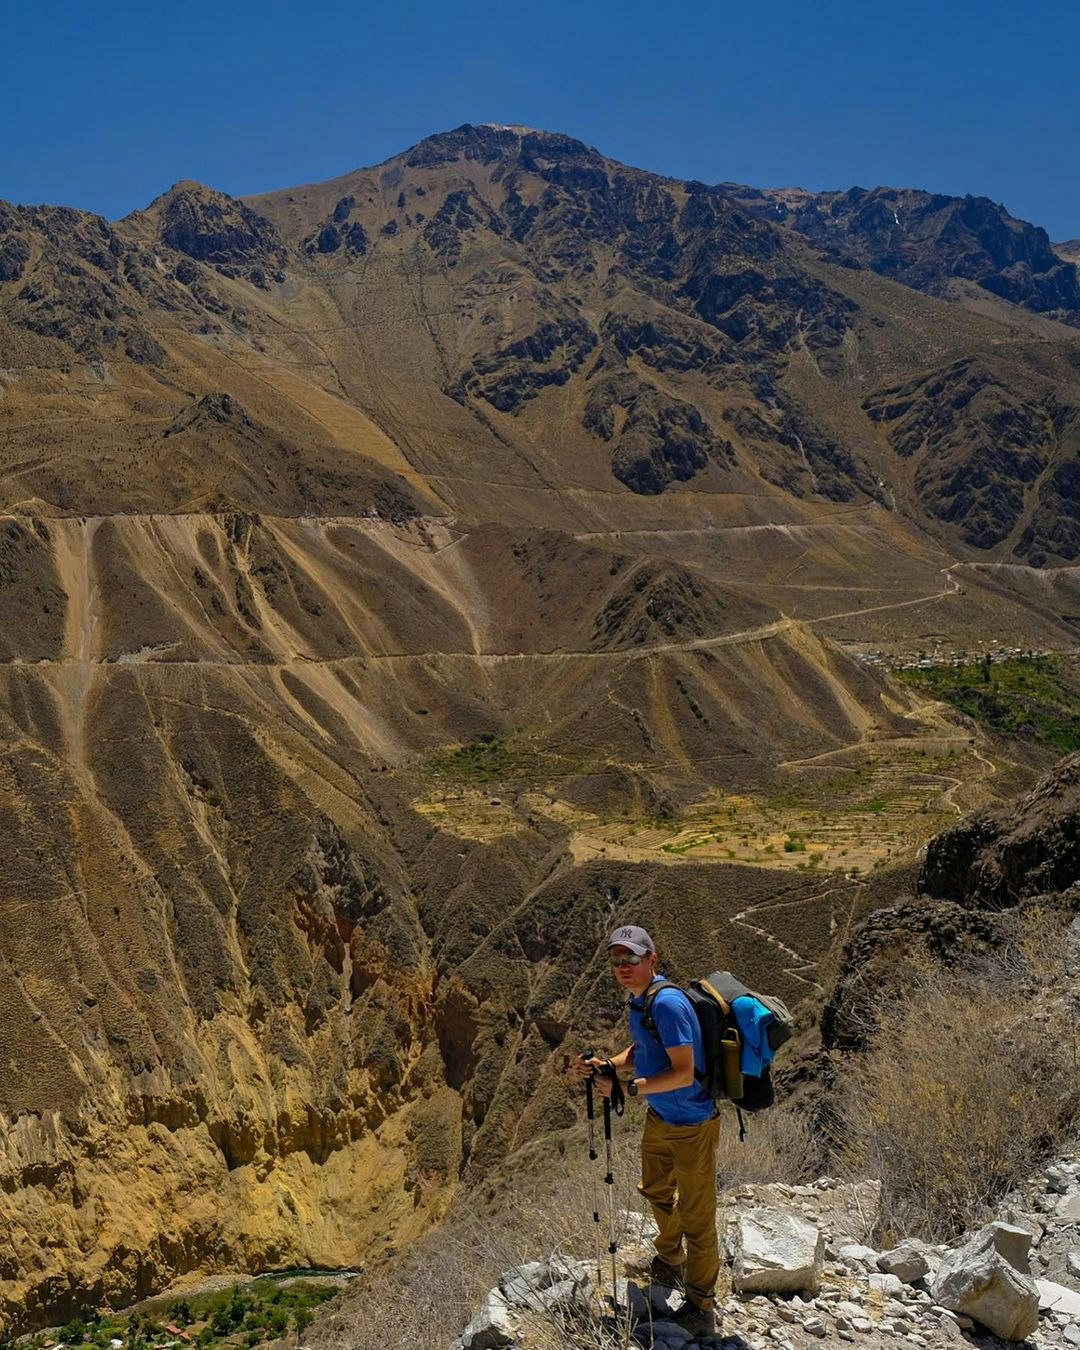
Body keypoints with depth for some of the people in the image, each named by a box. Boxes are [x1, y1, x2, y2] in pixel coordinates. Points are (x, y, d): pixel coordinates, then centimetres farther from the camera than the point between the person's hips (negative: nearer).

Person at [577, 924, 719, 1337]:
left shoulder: (667, 1003, -29)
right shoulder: (638, 999, 0)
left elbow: (683, 1073, -31)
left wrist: (628, 1087, -33)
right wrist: (607, 1066, -4)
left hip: (691, 1125, -10)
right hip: (659, 1116, 10)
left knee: (696, 1217, 3)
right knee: (657, 1192, 28)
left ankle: (701, 1309, 17)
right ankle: (671, 1262, 52)